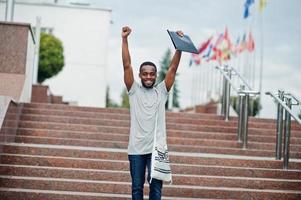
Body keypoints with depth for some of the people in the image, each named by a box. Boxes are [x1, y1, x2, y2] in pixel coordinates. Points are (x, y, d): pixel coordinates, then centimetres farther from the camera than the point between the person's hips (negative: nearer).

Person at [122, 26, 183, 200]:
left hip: (157, 147, 0)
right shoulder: (134, 91, 4)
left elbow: (173, 68, 1)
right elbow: (127, 65, -3)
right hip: (136, 148, 0)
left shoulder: (161, 91, 7)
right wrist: (125, 39, -11)